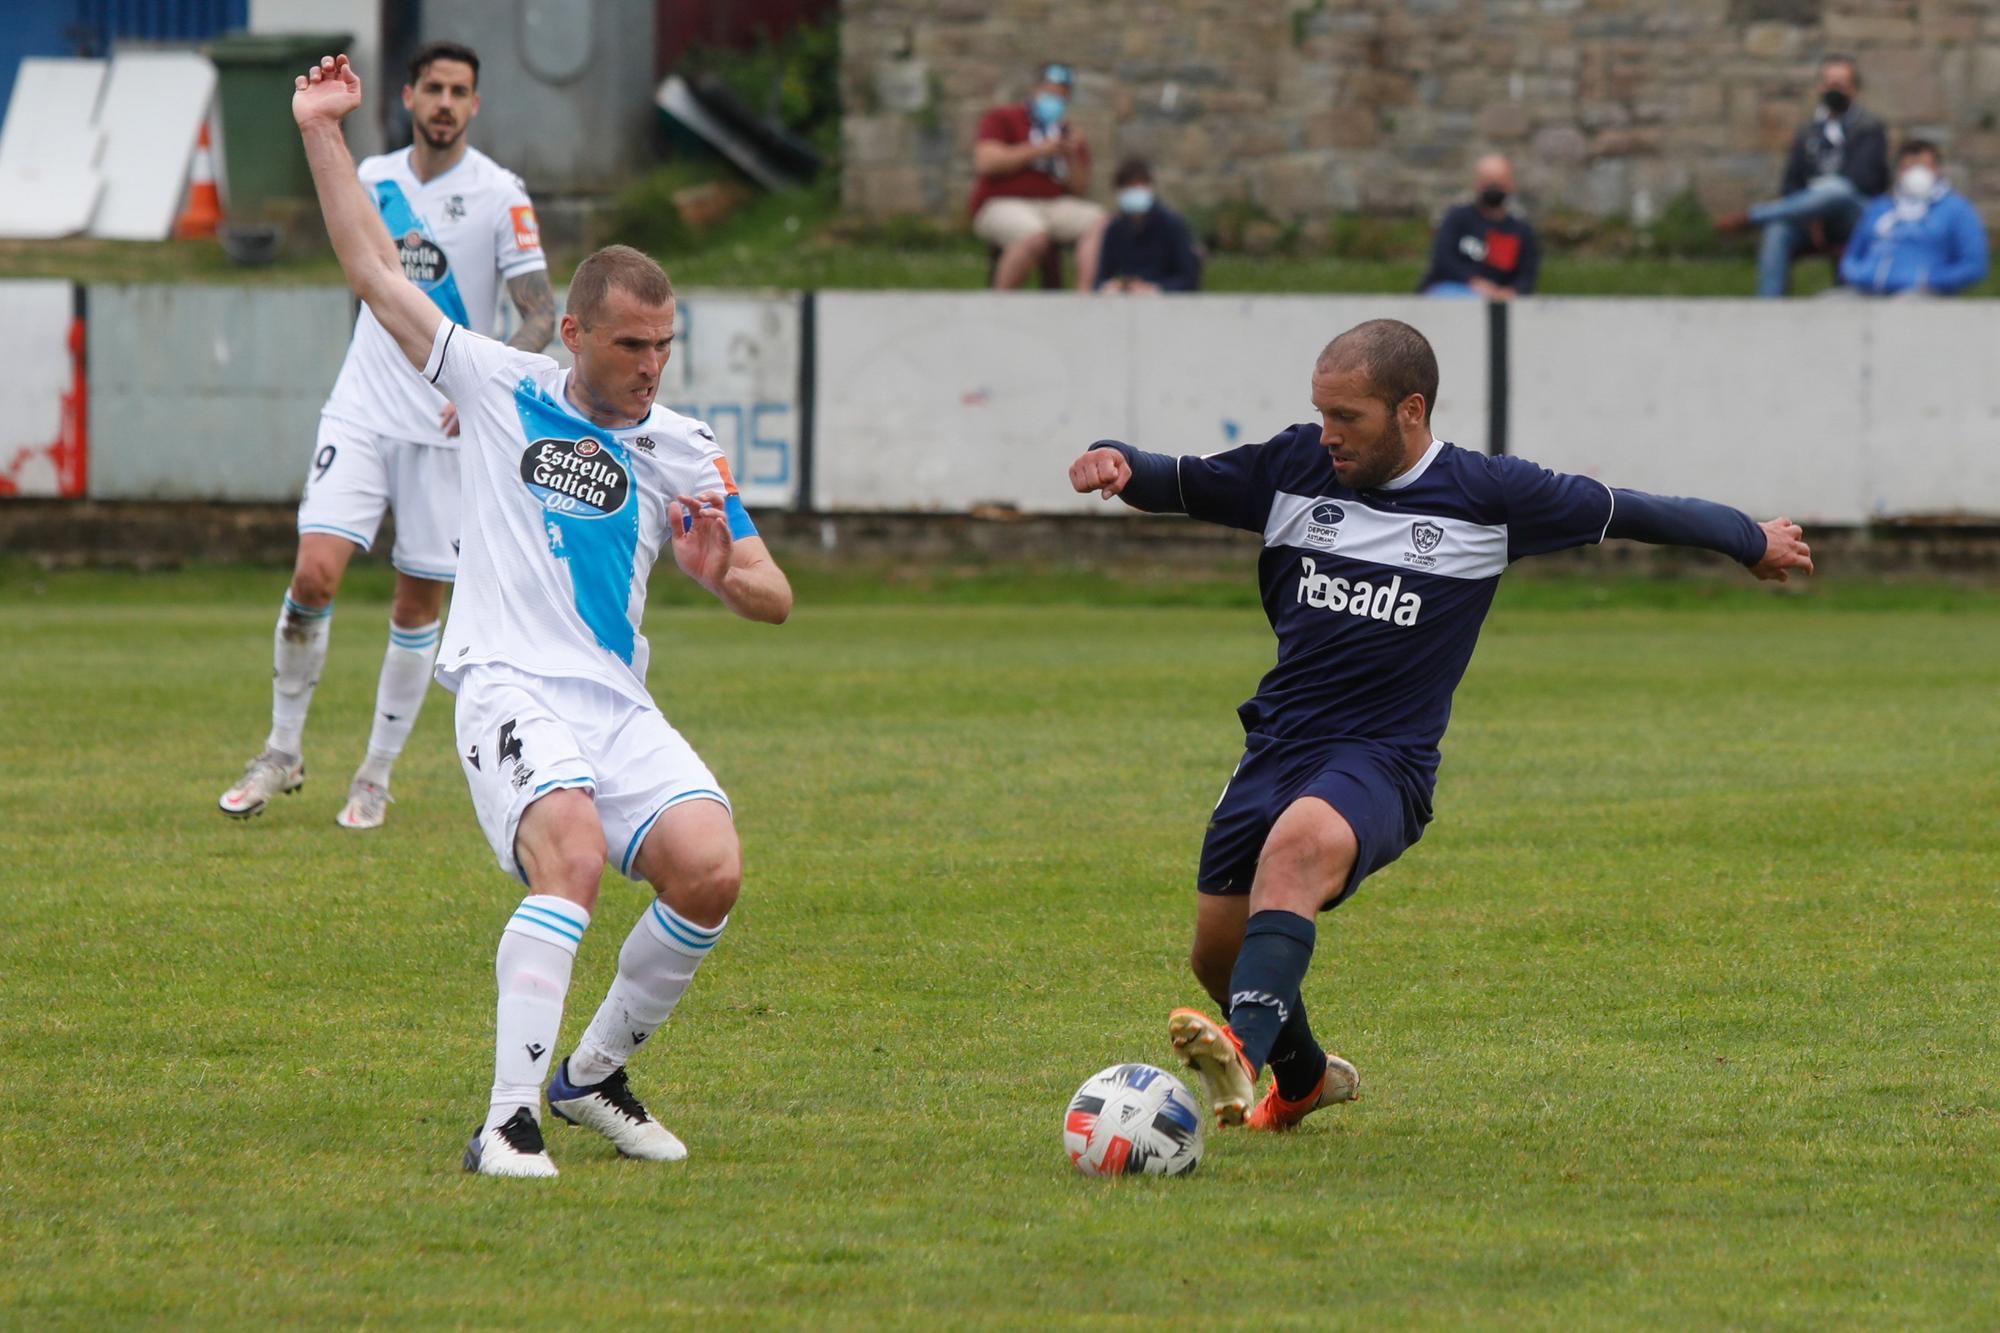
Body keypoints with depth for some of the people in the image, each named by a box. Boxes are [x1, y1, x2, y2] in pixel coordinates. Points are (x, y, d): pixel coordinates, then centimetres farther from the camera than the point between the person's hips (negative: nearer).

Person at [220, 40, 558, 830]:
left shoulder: (499, 195, -5)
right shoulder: (373, 180, 7)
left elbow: (540, 314, -8)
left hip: (445, 429, -2)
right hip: (360, 412, 2)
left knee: (419, 604, 2)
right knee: (314, 574, -13)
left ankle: (376, 777, 15)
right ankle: (283, 751, 3)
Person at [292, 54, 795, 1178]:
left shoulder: (684, 452, 12)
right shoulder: (504, 390, 8)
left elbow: (775, 598, 11)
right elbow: (377, 271, 13)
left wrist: (727, 575, -12)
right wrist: (323, 134, 11)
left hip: (619, 704, 4)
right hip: (511, 689, -4)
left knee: (713, 872, -18)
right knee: (575, 858, -31)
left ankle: (593, 1073, 6)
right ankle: (508, 1120, -35)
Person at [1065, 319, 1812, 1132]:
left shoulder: (1487, 498, -2)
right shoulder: (1294, 469, 5)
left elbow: (1626, 513, 10)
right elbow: (1169, 484, 12)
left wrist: (1751, 540, 21)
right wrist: (1113, 461, -12)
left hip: (1383, 761, -5)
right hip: (1276, 748, 5)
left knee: (1301, 842, -37)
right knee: (1218, 955, 6)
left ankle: (1247, 1050, -56)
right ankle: (1305, 1080, 39)